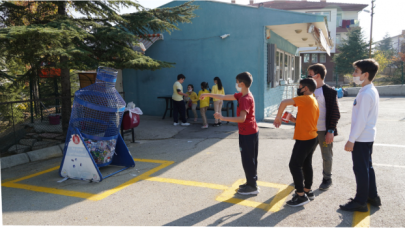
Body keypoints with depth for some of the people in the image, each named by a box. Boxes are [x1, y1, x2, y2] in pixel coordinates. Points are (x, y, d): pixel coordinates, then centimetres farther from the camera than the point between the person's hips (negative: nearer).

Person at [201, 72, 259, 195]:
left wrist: (222, 118, -33)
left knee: (248, 160, 1)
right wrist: (208, 95, 16)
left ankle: (253, 187, 12)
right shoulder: (242, 95, 7)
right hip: (251, 132, 10)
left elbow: (242, 118, -32)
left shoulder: (245, 99, -23)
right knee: (250, 159, 17)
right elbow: (224, 97, 13)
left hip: (247, 134, -10)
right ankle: (251, 182, 29)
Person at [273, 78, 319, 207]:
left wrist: (278, 117, -13)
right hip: (312, 138, 10)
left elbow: (284, 102, -25)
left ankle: (301, 196, 2)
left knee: (294, 165, -4)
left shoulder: (306, 99, -14)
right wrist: (295, 120, 9)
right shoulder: (314, 101, 13)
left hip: (304, 139, -10)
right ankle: (307, 191, 28)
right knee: (306, 164, 17)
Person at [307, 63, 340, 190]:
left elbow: (335, 113, -11)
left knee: (327, 156, 8)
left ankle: (327, 179, 26)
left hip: (324, 131, -6)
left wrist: (330, 131, -15)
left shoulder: (329, 92, -10)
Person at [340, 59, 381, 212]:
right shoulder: (371, 91, 10)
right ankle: (372, 196, 31)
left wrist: (351, 140, -19)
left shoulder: (365, 93, -21)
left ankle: (360, 202, 11)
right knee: (367, 167, 18)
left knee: (361, 169, 0)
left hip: (361, 138, -10)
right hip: (368, 137, 10)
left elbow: (361, 120, -23)